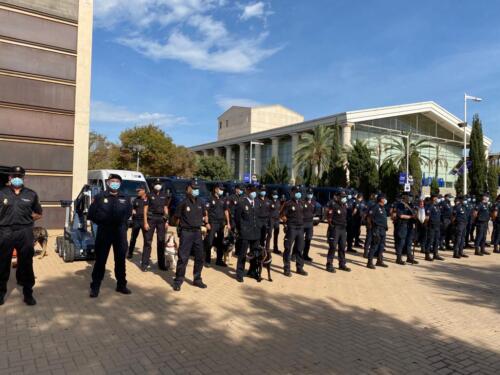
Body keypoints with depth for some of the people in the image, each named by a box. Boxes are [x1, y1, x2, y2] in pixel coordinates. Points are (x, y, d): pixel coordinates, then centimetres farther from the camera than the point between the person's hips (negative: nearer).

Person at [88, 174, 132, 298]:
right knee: (100, 260, 2)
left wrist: (122, 221, 5)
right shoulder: (100, 197, -1)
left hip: (120, 232, 3)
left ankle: (121, 285, 25)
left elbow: (129, 212, 18)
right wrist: (102, 222, -4)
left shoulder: (124, 198, 8)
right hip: (104, 232, -3)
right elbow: (91, 214, 1)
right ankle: (95, 286, 14)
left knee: (120, 259, 11)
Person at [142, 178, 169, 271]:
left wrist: (167, 221, 7)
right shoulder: (150, 195, 0)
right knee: (148, 241, -3)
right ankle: (144, 264, 2)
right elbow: (145, 209, -2)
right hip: (151, 219, -3)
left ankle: (161, 264, 14)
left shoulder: (164, 196, 10)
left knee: (161, 242, 6)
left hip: (161, 220, 3)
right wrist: (145, 222, -9)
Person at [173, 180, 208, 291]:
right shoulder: (183, 203, -10)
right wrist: (182, 225, 6)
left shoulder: (201, 202, 5)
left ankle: (197, 279, 24)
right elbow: (176, 218, -1)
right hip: (186, 233, -5)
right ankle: (178, 281, 8)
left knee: (200, 257, 10)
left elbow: (205, 213, 24)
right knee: (183, 258, -3)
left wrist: (206, 222, 15)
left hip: (197, 232, 6)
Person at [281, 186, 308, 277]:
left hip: (300, 228, 7)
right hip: (291, 228, -6)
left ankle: (300, 268, 22)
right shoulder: (288, 204, -7)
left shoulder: (301, 203, 12)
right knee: (288, 249, -1)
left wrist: (301, 221, 14)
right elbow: (282, 216, -7)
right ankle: (286, 269, 5)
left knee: (300, 249, 12)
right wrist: (288, 222, -13)